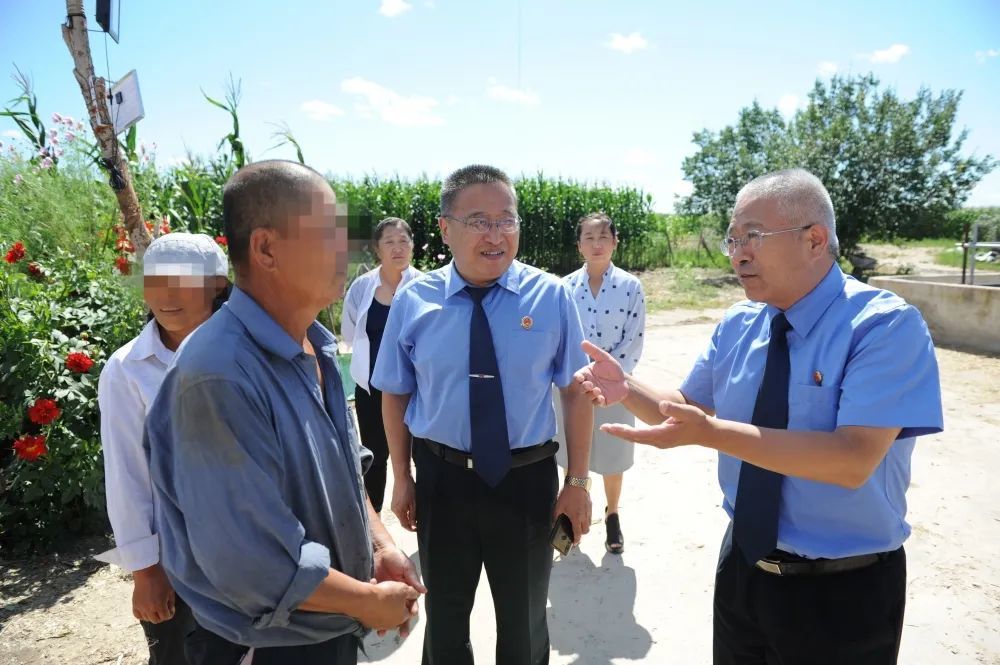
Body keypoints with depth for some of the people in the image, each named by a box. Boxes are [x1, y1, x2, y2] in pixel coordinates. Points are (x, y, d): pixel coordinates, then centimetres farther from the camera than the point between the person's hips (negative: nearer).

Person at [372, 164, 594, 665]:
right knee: (444, 620, 26)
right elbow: (395, 395, 0)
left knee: (524, 623, 25)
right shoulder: (413, 301, -9)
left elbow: (575, 392, -6)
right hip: (442, 478, 1)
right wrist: (402, 479, 1)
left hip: (527, 479, 0)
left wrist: (578, 481, -6)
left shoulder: (550, 295, -10)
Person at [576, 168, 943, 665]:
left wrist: (710, 432, -37)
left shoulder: (885, 325, -19)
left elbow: (853, 460, -29)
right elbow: (689, 408, 7)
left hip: (841, 591, -5)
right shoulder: (737, 325, -2)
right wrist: (627, 388, -12)